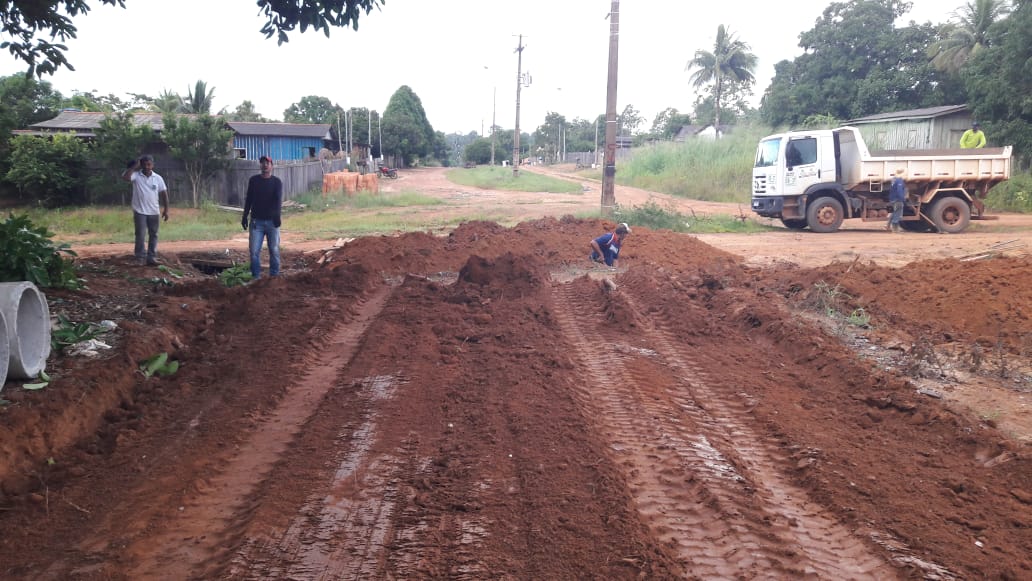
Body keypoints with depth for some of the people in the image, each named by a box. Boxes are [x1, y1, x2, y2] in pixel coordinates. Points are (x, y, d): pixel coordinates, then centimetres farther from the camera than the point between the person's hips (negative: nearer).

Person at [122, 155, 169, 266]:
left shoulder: (158, 178, 3)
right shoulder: (136, 175, -4)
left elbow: (164, 194, 5)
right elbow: (125, 177, -24)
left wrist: (166, 210, 0)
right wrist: (134, 167, -14)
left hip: (153, 212, 3)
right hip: (139, 211, -3)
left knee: (153, 235, 6)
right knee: (140, 235, -3)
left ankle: (151, 257, 13)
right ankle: (140, 257, 5)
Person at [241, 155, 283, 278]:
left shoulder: (277, 182, 0)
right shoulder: (253, 180, 7)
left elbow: (278, 199, -16)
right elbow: (248, 199, 14)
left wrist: (277, 215, -33)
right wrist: (245, 216, 10)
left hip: (272, 221, -1)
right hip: (256, 221, 2)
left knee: (274, 250, 3)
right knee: (254, 250, -3)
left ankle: (274, 275, 13)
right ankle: (256, 276, 5)